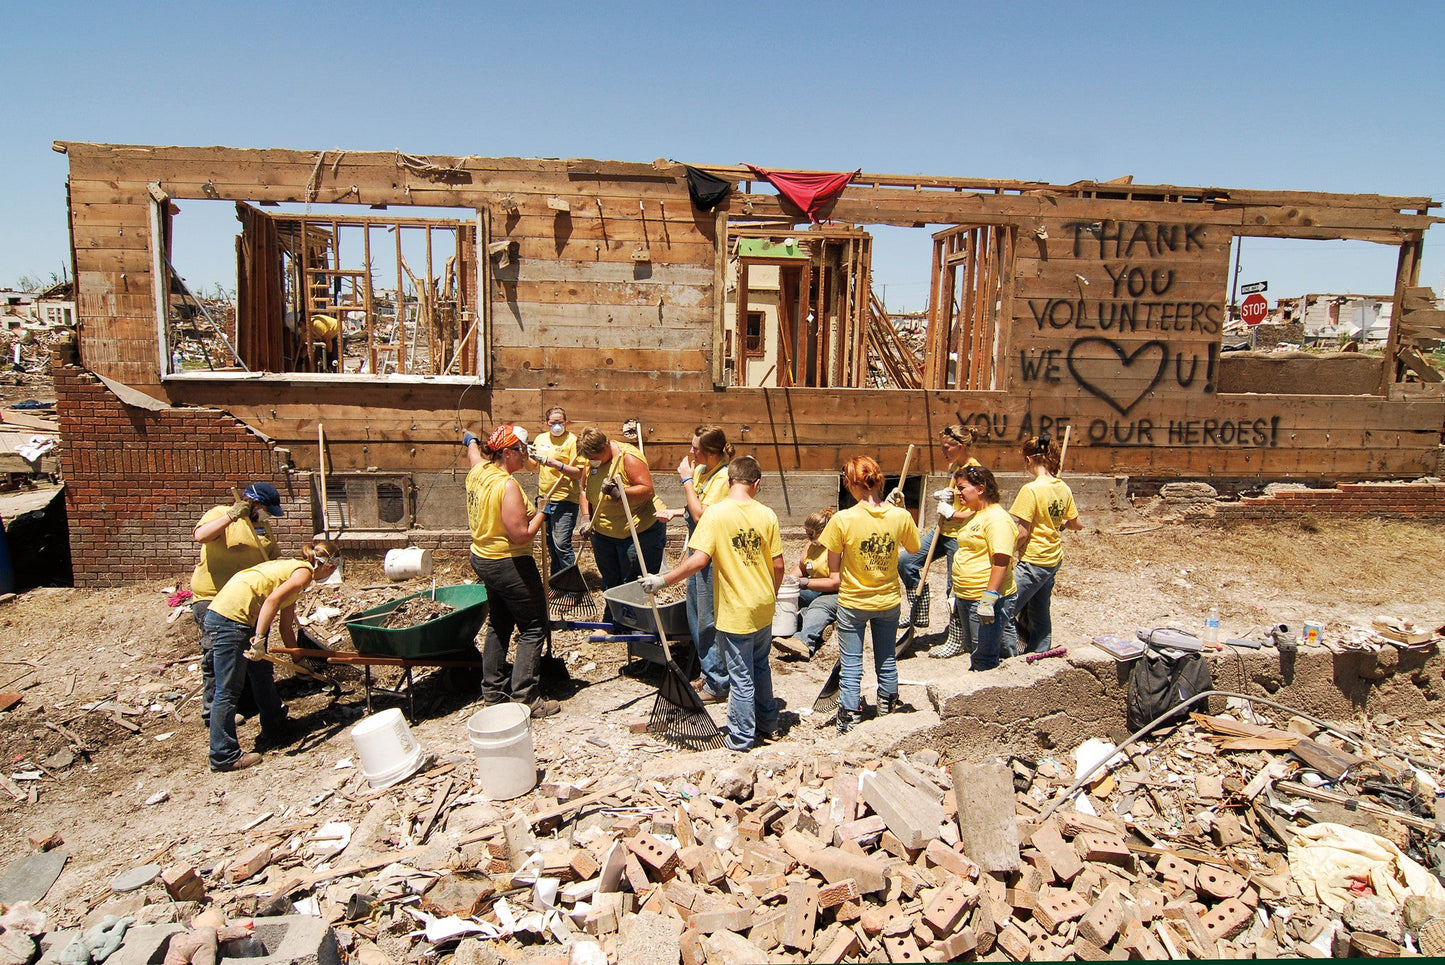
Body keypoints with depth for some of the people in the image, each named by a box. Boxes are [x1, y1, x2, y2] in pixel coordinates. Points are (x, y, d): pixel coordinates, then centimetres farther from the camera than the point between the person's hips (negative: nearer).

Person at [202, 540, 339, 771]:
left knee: (262, 672, 23)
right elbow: (273, 599, -26)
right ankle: (224, 756, 5)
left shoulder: (292, 569, 21)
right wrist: (259, 638, -25)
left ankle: (274, 725, 40)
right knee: (228, 690, -3)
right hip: (230, 620, -10)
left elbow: (286, 627, 27)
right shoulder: (304, 572, -6)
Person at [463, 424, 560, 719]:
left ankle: (492, 692, 28)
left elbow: (474, 452, 29)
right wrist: (541, 513, -12)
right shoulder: (507, 486, -25)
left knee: (499, 625, 21)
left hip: (483, 559, 10)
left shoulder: (478, 471, 2)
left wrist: (471, 441, 51)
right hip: (510, 565, -10)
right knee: (533, 628, -1)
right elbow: (521, 535, -28)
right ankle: (525, 698, 0)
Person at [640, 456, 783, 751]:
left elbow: (699, 560, -24)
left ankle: (742, 737, 22)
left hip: (735, 612, -4)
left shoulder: (716, 513, -16)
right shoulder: (767, 515, -4)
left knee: (741, 677, 8)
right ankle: (768, 724, 37)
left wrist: (662, 580, -14)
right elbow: (778, 565, 0)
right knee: (761, 666, 24)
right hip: (763, 608, 5)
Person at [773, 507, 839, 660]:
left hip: (837, 594, -9)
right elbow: (801, 568, 23)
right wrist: (790, 578, 1)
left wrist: (806, 583, -23)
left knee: (820, 605, -38)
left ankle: (805, 641, -63)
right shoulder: (811, 544, 10)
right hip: (815, 591, 9)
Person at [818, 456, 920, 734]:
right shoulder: (901, 516, -14)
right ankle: (887, 714, 35)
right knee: (887, 660, 20)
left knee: (851, 665, 8)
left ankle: (849, 723, 17)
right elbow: (914, 548, 6)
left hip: (852, 602, -3)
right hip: (889, 600, 3)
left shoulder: (842, 520, -22)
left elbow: (833, 572, -13)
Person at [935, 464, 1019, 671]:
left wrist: (989, 599, -28)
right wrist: (957, 594, 26)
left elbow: (1001, 562, -24)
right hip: (965, 597, 10)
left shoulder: (997, 519, -17)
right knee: (972, 647, 20)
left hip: (984, 598, -10)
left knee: (984, 657, -1)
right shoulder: (975, 516, 16)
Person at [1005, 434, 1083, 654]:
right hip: (1054, 560, 9)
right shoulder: (1063, 488, 3)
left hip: (1033, 562, -8)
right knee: (1040, 613, 18)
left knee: (1004, 613, -4)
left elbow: (1023, 533, -19)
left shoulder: (1031, 489, -19)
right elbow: (1077, 524, 13)